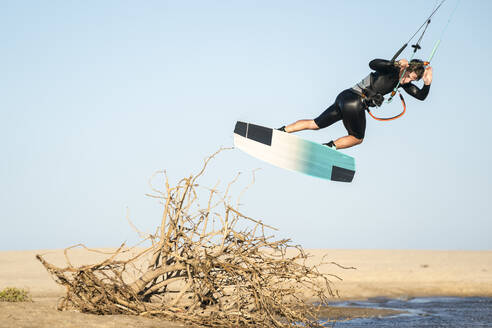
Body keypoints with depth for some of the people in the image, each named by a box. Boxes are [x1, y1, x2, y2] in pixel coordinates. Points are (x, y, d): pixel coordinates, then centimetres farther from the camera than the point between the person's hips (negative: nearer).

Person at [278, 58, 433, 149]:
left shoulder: (403, 82, 11)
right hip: (355, 101, -8)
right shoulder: (390, 69, -12)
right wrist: (396, 64, -38)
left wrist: (427, 83, -6)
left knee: (315, 124, 13)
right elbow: (373, 64, -30)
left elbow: (421, 96, 13)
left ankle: (282, 131, 12)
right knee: (357, 138, 7)